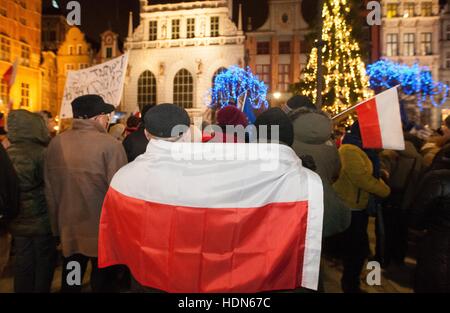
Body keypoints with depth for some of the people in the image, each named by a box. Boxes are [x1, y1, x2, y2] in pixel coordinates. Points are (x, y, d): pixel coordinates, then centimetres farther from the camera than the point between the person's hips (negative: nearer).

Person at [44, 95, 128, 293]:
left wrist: (57, 225, 14)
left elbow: (50, 189, 2)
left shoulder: (56, 143, -4)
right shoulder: (110, 145, -20)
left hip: (68, 230, 5)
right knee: (102, 283, 17)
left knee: (70, 284, 24)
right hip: (103, 232, -4)